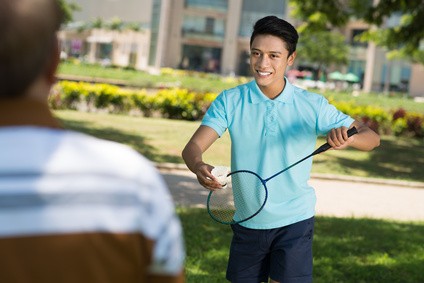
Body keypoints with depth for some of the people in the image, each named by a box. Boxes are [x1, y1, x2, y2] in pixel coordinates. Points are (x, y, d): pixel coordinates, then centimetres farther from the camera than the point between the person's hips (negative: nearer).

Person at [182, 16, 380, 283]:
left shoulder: (313, 105, -9)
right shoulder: (230, 100, -8)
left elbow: (372, 137, -8)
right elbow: (193, 147, -15)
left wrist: (347, 137, -32)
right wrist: (200, 167, -39)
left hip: (294, 223, -2)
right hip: (247, 223, 2)